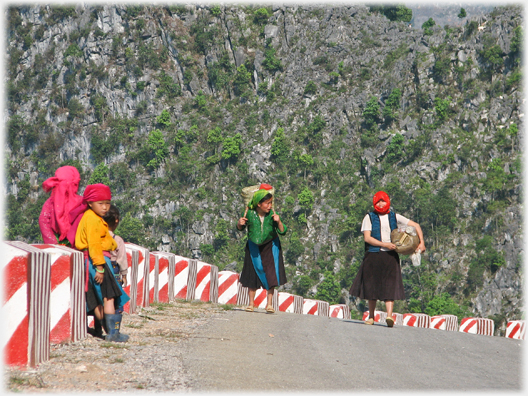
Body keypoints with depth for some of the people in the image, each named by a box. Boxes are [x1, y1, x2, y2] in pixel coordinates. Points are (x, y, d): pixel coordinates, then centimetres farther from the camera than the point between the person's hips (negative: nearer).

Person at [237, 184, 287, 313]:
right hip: (254, 247, 0)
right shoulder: (249, 214, -15)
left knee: (271, 275, -7)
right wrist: (240, 223, -19)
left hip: (270, 247, 0)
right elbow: (240, 228, 3)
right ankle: (251, 303, 16)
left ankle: (269, 304, 1)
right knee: (253, 275, 4)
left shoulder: (272, 215, -15)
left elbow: (282, 232, -13)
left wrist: (279, 222, -29)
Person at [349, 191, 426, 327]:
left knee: (390, 285, -12)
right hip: (373, 256, 0)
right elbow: (367, 238, -6)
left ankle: (389, 315, -23)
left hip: (390, 256, 0)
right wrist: (385, 244, -14)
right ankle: (371, 316, 17)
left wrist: (421, 243, 0)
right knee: (371, 286, 5)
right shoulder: (369, 217, 5)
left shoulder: (394, 217, 10)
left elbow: (416, 225, 12)